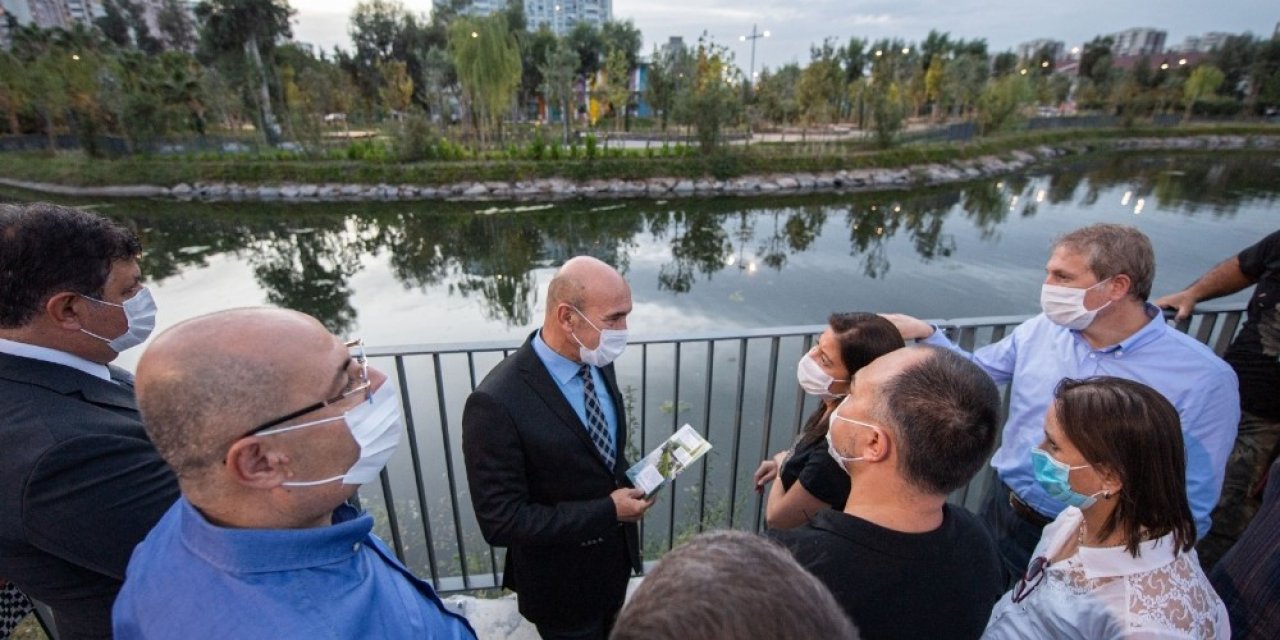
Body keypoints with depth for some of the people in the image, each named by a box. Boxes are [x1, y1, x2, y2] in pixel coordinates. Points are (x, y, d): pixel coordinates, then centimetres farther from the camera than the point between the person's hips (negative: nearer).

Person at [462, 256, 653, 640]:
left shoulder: (597, 362, -9)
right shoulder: (497, 403, -32)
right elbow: (501, 522, -27)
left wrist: (625, 483, -10)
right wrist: (608, 511, -25)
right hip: (563, 582, -6)